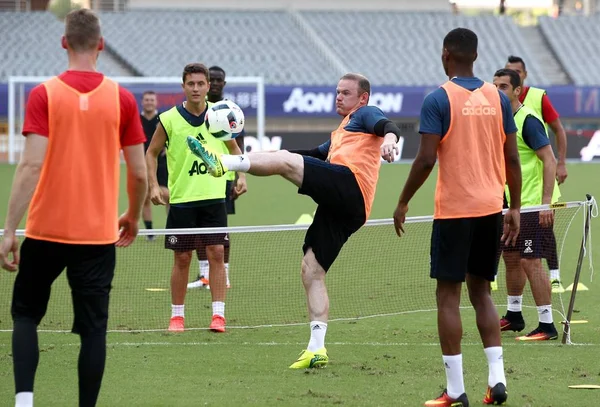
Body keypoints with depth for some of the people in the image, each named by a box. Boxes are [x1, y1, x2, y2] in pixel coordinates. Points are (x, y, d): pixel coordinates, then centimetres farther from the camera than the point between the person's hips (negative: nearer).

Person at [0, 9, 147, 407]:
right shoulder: (122, 99, -1)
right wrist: (133, 218, 20)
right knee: (93, 329, 7)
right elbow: (139, 172, 2)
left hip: (46, 230, -1)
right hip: (98, 235, 1)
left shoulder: (44, 95, -7)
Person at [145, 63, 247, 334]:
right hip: (181, 199, -1)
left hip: (214, 197, 1)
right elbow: (151, 153, 6)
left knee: (216, 253, -4)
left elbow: (233, 147, 17)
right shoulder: (169, 119, -4)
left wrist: (241, 176, 3)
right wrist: (154, 186, -5)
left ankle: (218, 315, -1)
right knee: (182, 258, 3)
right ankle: (177, 316, 14)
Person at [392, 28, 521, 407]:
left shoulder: (439, 100, -9)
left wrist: (403, 203, -3)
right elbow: (512, 158, 7)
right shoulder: (498, 98, 6)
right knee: (481, 291, 16)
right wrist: (515, 208, 14)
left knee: (449, 296, 2)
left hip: (455, 210, -5)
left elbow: (426, 159, -14)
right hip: (491, 208, 5)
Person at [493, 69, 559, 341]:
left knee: (530, 262, -12)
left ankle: (547, 326, -8)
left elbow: (549, 160, -20)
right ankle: (514, 316, 30)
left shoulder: (528, 120, -17)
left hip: (533, 204, -9)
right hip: (513, 203, 9)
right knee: (511, 258, 16)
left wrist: (546, 203, -25)